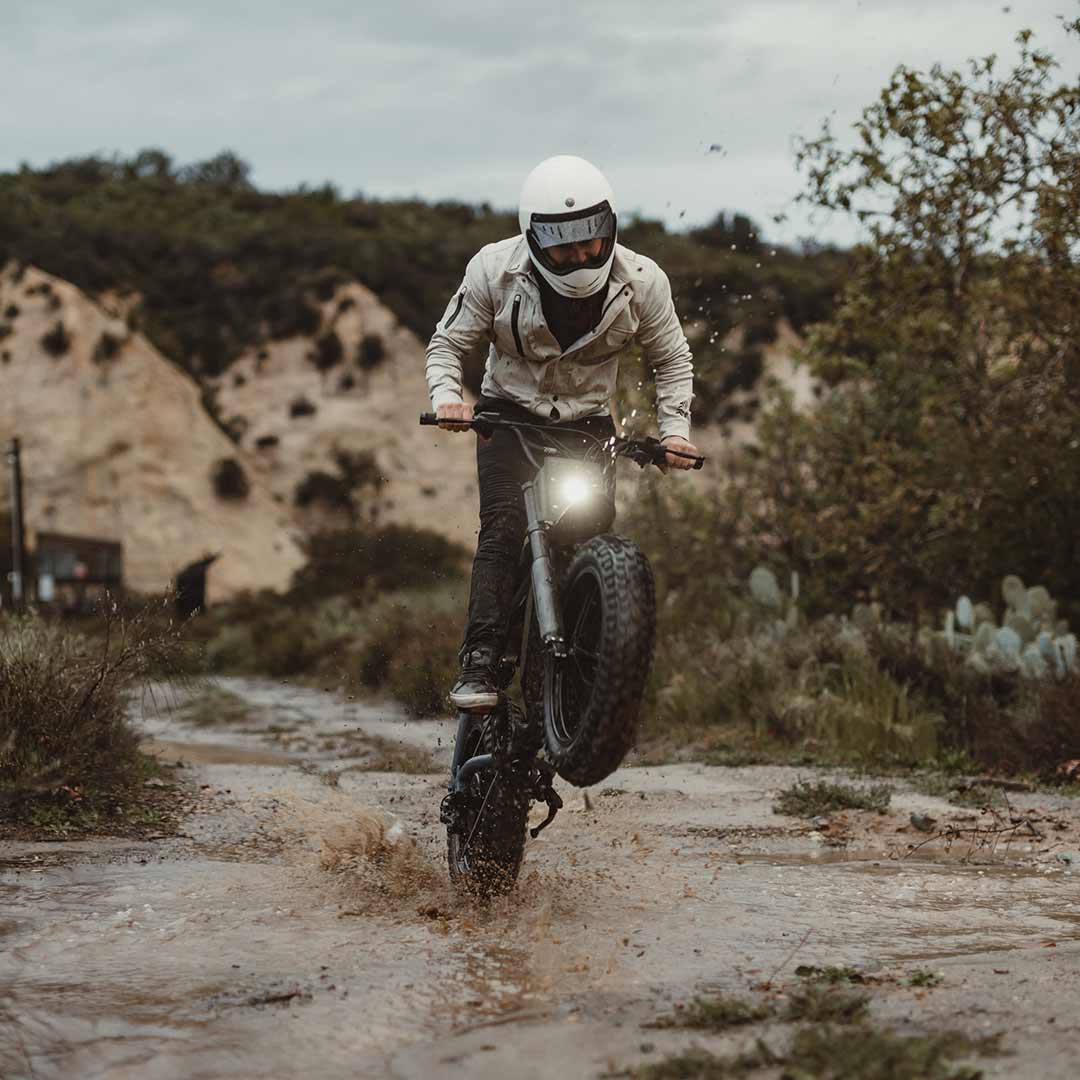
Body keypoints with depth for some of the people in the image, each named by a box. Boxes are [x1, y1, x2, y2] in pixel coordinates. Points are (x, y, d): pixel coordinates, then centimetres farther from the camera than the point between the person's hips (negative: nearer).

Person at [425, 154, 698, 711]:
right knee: (504, 527, -23)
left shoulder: (641, 280, -12)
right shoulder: (495, 269, -16)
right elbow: (448, 342, -4)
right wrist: (446, 397, -24)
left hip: (588, 424, 2)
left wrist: (674, 430, -10)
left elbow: (672, 358, 4)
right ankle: (479, 665, -29)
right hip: (509, 414, -2)